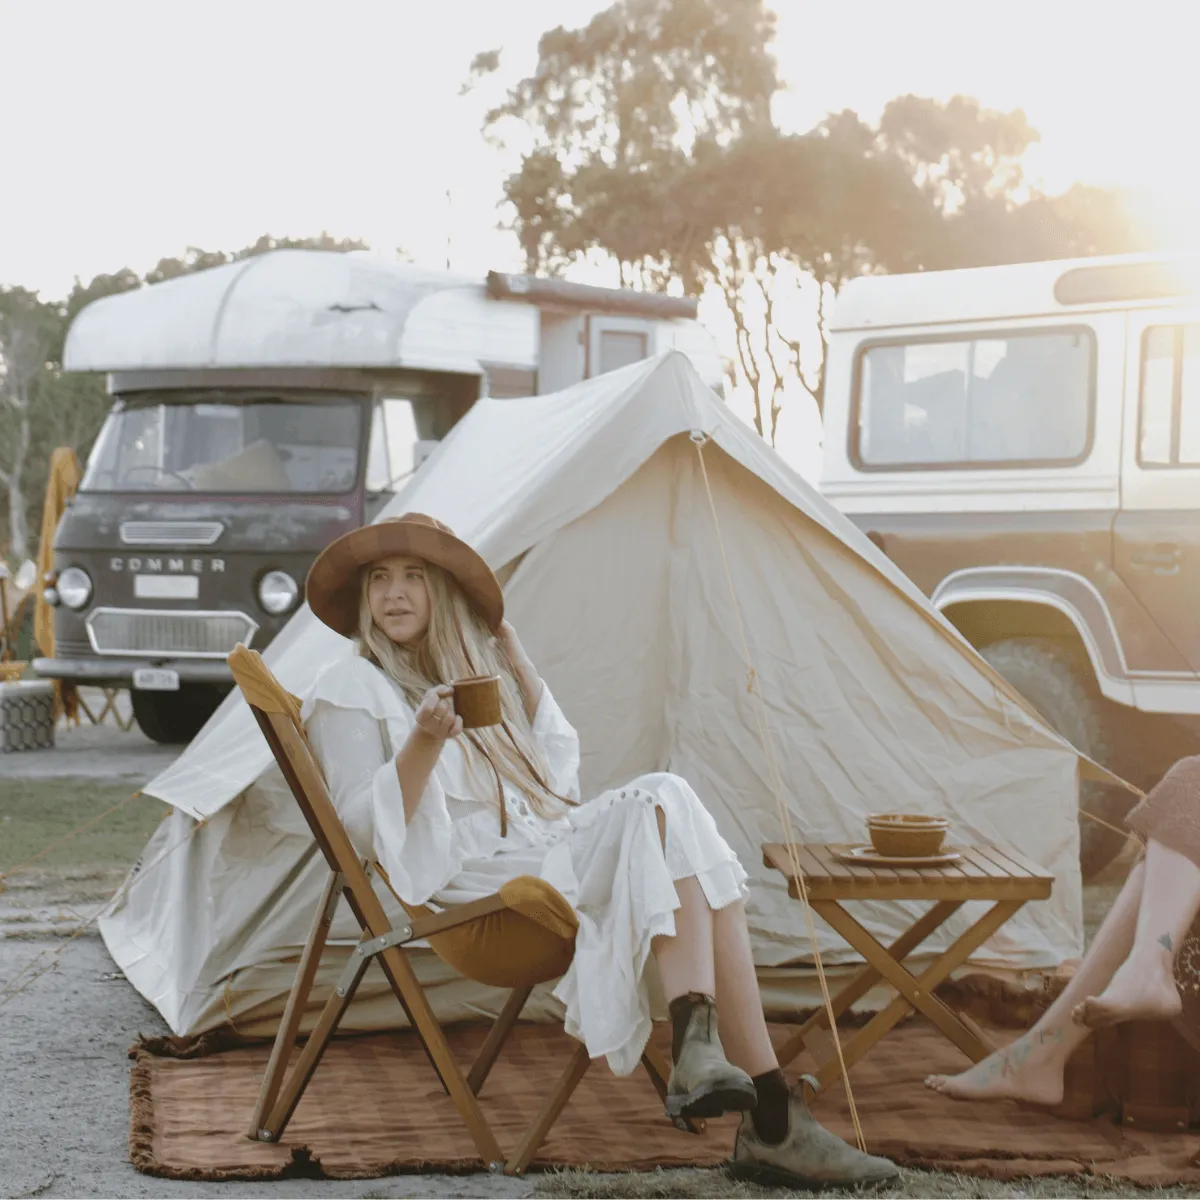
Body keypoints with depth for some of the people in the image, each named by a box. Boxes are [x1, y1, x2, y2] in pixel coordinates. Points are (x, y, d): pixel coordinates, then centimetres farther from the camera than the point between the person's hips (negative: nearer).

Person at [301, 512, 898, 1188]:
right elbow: (364, 829, -6)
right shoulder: (351, 690, 6)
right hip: (473, 880, -7)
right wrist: (425, 742, -22)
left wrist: (514, 656, 19)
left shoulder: (469, 675, 27)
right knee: (664, 805, -26)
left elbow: (558, 777, 20)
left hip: (543, 851, 7)